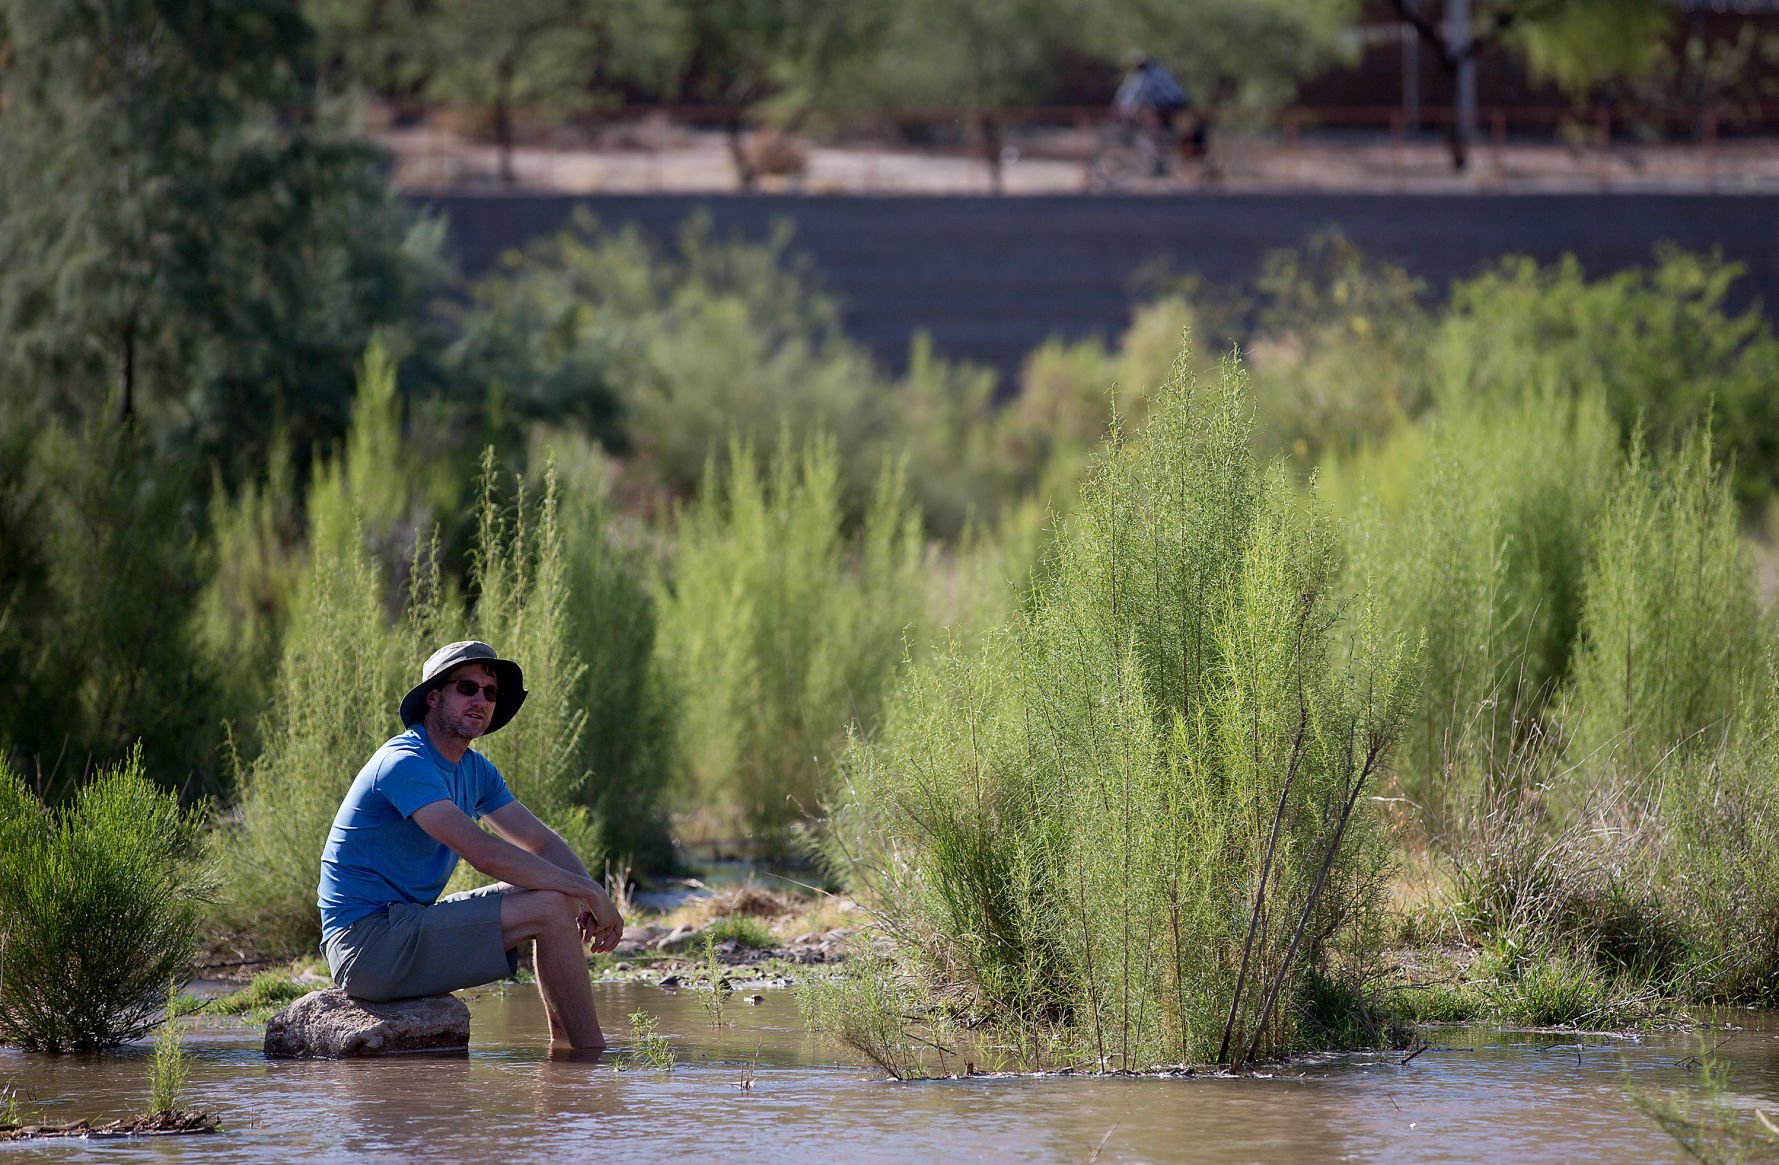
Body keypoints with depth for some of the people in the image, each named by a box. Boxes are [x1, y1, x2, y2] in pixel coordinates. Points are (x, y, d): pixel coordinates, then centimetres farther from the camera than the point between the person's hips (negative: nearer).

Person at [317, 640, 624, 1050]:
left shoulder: (475, 770, 14)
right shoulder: (405, 764, -17)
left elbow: (543, 842, 14)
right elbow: (485, 853, -26)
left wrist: (592, 896, -7)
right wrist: (588, 891, -20)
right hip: (367, 942, -10)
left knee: (559, 895, 9)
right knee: (549, 907, -17)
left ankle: (563, 1046, 8)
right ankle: (592, 1057, -11)